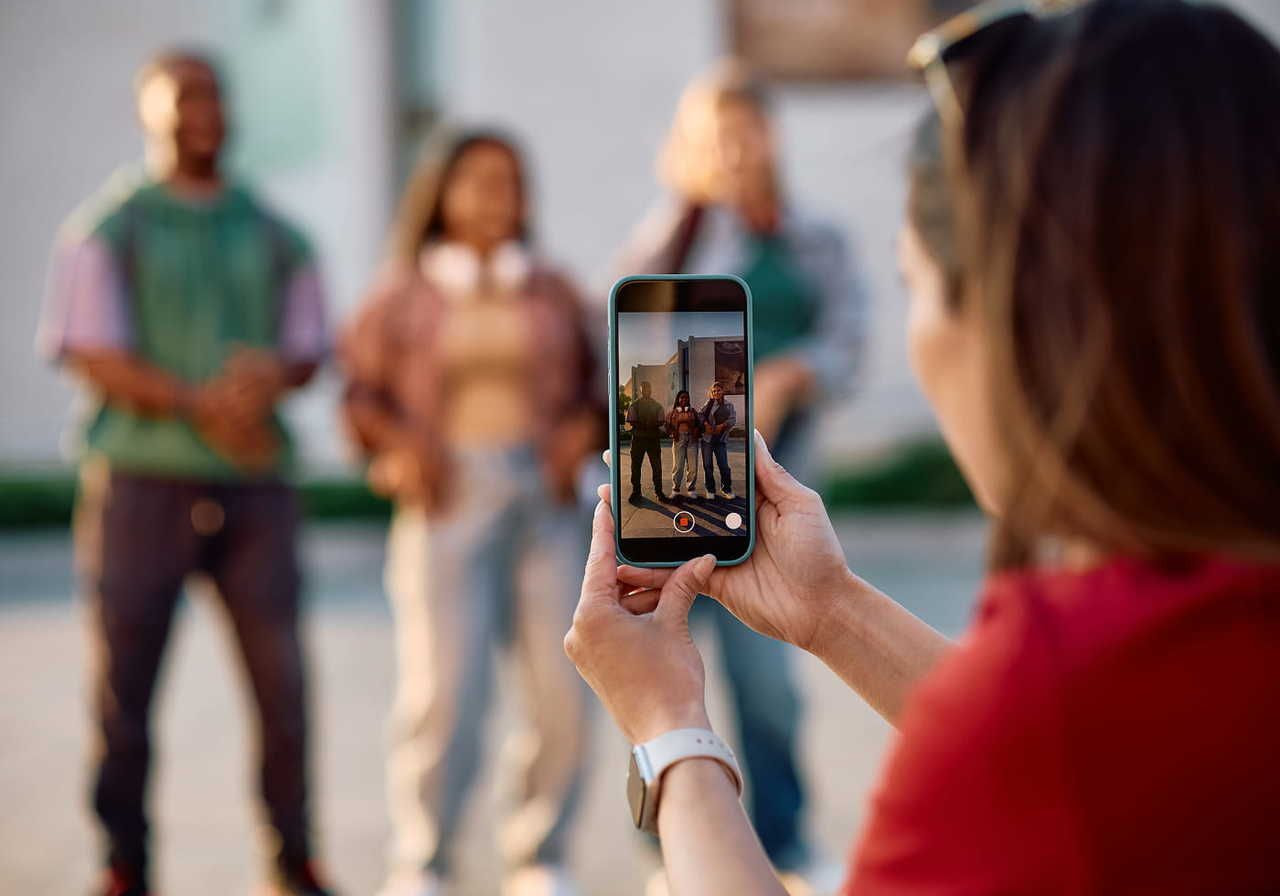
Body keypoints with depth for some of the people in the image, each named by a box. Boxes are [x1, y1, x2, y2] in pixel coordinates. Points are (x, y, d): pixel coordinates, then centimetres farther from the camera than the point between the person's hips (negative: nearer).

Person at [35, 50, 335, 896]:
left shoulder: (275, 235, 14)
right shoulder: (105, 230, 4)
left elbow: (310, 349, 12)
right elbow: (92, 354, -5)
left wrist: (274, 375, -12)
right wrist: (201, 405, -18)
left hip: (254, 479, 2)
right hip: (142, 476, -2)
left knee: (282, 677, -1)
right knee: (124, 680, 1)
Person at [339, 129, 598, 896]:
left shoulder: (553, 292, 12)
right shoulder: (402, 293, 6)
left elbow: (592, 385, 16)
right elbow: (364, 392, 8)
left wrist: (583, 430, -4)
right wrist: (400, 443, -10)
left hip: (546, 499, 2)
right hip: (449, 498, -2)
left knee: (564, 692, -3)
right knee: (444, 689, -10)